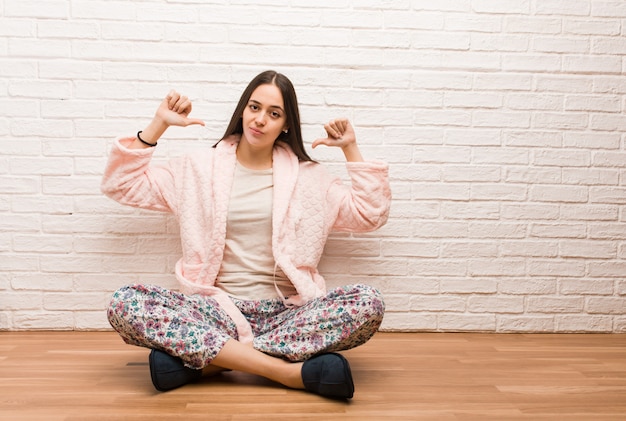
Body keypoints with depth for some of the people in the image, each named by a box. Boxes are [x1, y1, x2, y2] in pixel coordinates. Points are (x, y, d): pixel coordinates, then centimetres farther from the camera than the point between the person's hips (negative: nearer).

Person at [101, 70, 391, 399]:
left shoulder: (308, 177, 13)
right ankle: (289, 371, -30)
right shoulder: (200, 168, 11)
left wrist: (351, 149, 7)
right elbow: (119, 185, 11)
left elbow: (371, 215, 11)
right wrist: (158, 124, 4)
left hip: (285, 313, 1)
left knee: (369, 303, -28)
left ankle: (200, 359, -25)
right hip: (214, 311, 0)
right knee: (124, 304, -27)